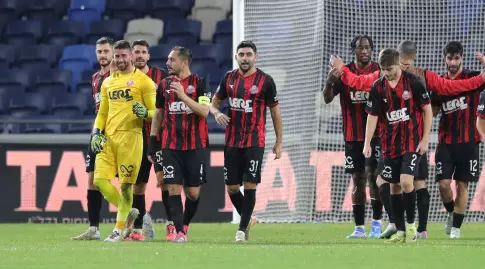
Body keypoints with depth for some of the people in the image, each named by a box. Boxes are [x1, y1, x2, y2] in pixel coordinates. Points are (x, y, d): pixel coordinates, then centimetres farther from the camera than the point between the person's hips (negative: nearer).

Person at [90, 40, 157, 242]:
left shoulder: (143, 81, 1)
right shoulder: (108, 82, 19)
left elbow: (156, 112, -1)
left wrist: (145, 113, -23)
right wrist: (96, 133, 9)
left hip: (130, 136, -6)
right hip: (108, 137, 6)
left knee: (125, 184, -6)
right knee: (100, 180, -3)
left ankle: (119, 230, 2)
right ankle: (128, 212, 17)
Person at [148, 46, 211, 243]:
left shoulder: (199, 83, -3)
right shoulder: (164, 85, 9)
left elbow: (204, 111, -15)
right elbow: (158, 115, 15)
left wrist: (183, 95, -24)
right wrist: (152, 144, 11)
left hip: (195, 146, -2)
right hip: (171, 146, 3)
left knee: (193, 192, 2)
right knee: (174, 188, -8)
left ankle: (185, 223, 26)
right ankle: (180, 232, -8)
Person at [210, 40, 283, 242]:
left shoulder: (265, 81, -4)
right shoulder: (229, 78, 6)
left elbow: (275, 112, 2)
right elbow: (214, 102, 17)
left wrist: (279, 142, 1)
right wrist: (217, 113, -8)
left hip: (255, 142, -4)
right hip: (232, 141, 4)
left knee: (250, 185, -9)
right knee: (232, 187, 5)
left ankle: (242, 229, -2)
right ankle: (247, 218, 29)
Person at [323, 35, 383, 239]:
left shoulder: (379, 71, -2)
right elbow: (327, 99, -2)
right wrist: (329, 82, -23)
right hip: (353, 136, 3)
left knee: (373, 175, -11)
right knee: (358, 180, 7)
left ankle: (377, 223, -4)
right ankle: (359, 228, 11)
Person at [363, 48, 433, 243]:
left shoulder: (413, 82, -8)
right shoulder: (378, 87, 1)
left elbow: (427, 110, -4)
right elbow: (372, 116, 4)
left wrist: (425, 139, -7)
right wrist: (367, 143, -4)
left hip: (412, 143, -4)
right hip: (390, 145, 4)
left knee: (406, 182, -18)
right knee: (395, 186, 7)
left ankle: (411, 224, -1)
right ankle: (400, 231, 14)